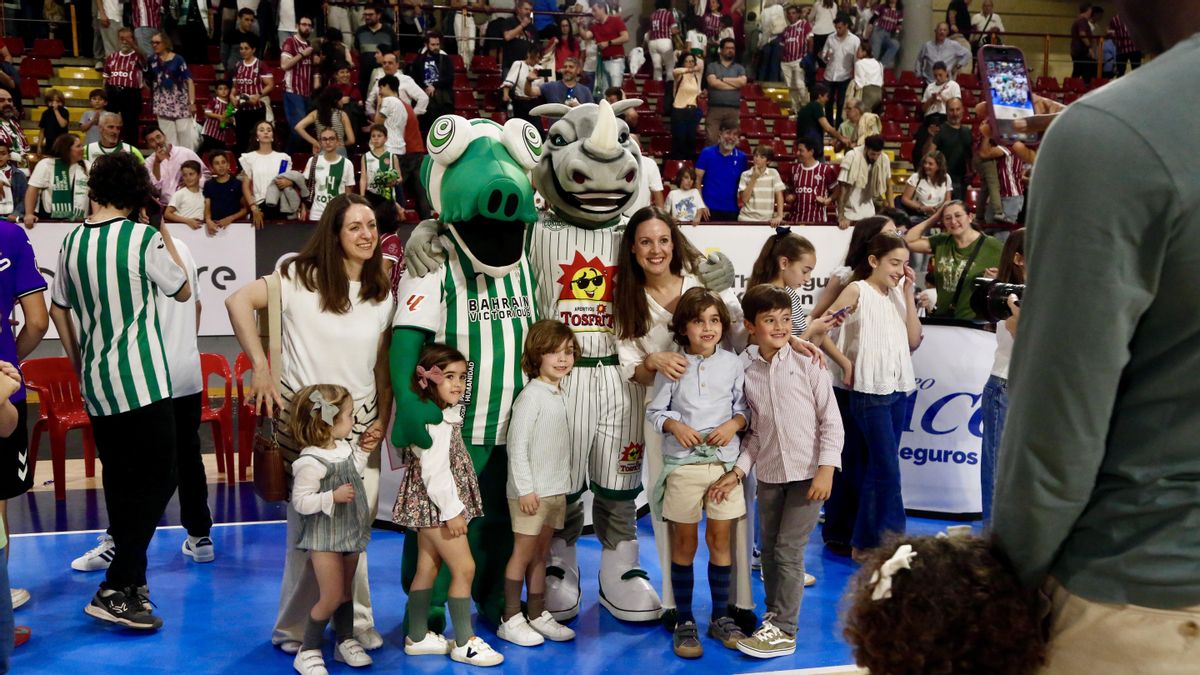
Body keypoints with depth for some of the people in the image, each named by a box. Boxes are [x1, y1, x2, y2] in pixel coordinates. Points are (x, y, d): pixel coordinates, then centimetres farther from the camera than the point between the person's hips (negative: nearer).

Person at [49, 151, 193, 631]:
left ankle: (131, 580, 25)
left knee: (120, 483, 15)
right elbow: (182, 292, 3)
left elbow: (58, 310, 15)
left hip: (96, 384, 7)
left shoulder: (72, 241, 7)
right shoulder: (143, 238, -11)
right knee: (158, 479, -2)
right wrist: (164, 238, 11)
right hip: (141, 381, -7)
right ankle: (115, 591, -7)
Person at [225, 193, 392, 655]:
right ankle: (294, 630, 17)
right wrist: (261, 369, -19)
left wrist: (383, 422, 2)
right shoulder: (302, 277, -5)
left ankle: (353, 626, 25)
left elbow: (384, 367, 12)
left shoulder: (383, 296, 9)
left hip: (360, 429, 4)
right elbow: (239, 301, -14)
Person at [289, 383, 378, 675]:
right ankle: (308, 651, 11)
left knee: (346, 591, 19)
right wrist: (333, 497, -32)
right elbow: (300, 502, -24)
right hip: (324, 538, -8)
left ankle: (345, 642, 34)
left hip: (350, 533, 8)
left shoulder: (343, 447, 0)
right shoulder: (311, 462, -25)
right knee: (331, 597, -5)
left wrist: (363, 452, 6)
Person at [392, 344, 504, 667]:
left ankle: (417, 637, 22)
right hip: (436, 502, -10)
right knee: (464, 568, -6)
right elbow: (434, 471, -22)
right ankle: (464, 643, 2)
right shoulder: (434, 420, -19)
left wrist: (453, 507, 16)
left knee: (427, 568, 14)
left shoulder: (447, 414, 11)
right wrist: (452, 510, -20)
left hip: (430, 505, 10)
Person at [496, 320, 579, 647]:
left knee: (541, 553, 14)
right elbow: (517, 446, -17)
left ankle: (538, 615, 23)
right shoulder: (531, 396, -15)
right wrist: (526, 489, -19)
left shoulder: (560, 395, 11)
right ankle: (511, 620, 9)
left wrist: (562, 485, 15)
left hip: (555, 491, 8)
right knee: (523, 553, 0)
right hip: (531, 492, -8)